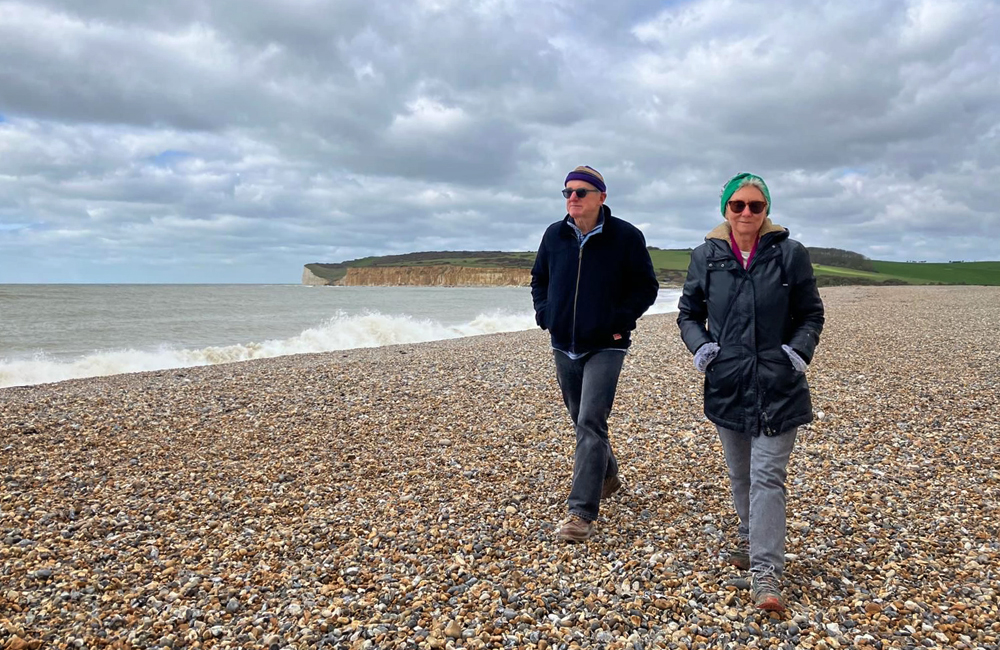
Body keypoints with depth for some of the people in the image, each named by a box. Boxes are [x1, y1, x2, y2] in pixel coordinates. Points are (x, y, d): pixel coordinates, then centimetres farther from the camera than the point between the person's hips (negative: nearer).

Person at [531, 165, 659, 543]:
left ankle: (582, 512, -10)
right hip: (564, 346, 5)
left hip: (605, 347, -5)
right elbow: (539, 279, 16)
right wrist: (544, 313, 1)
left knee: (590, 423, -14)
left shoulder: (626, 237, -9)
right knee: (582, 420, 18)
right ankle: (607, 476, 43)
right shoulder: (554, 235, 3)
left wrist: (621, 320, -15)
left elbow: (647, 286, -3)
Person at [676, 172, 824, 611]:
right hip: (727, 384, 3)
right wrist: (699, 345, -7)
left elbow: (811, 314, 6)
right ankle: (750, 537, 40)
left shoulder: (790, 254, -2)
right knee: (740, 474, 17)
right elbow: (688, 313, 11)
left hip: (778, 386, -2)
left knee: (767, 476, -6)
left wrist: (800, 350, -11)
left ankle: (765, 571, -3)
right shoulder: (706, 257, 2)